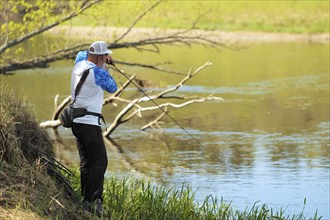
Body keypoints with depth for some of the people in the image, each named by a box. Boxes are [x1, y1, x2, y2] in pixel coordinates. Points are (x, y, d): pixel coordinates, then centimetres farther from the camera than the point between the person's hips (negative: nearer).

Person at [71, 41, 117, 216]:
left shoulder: (79, 63, 9)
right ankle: (94, 200, -20)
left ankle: (85, 202, 10)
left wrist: (104, 60, 27)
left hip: (76, 122, 9)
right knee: (99, 161, -10)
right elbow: (113, 88, 1)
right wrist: (103, 67, 8)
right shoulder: (97, 72, -15)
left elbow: (82, 53, 35)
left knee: (86, 162, 11)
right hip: (90, 123, -9)